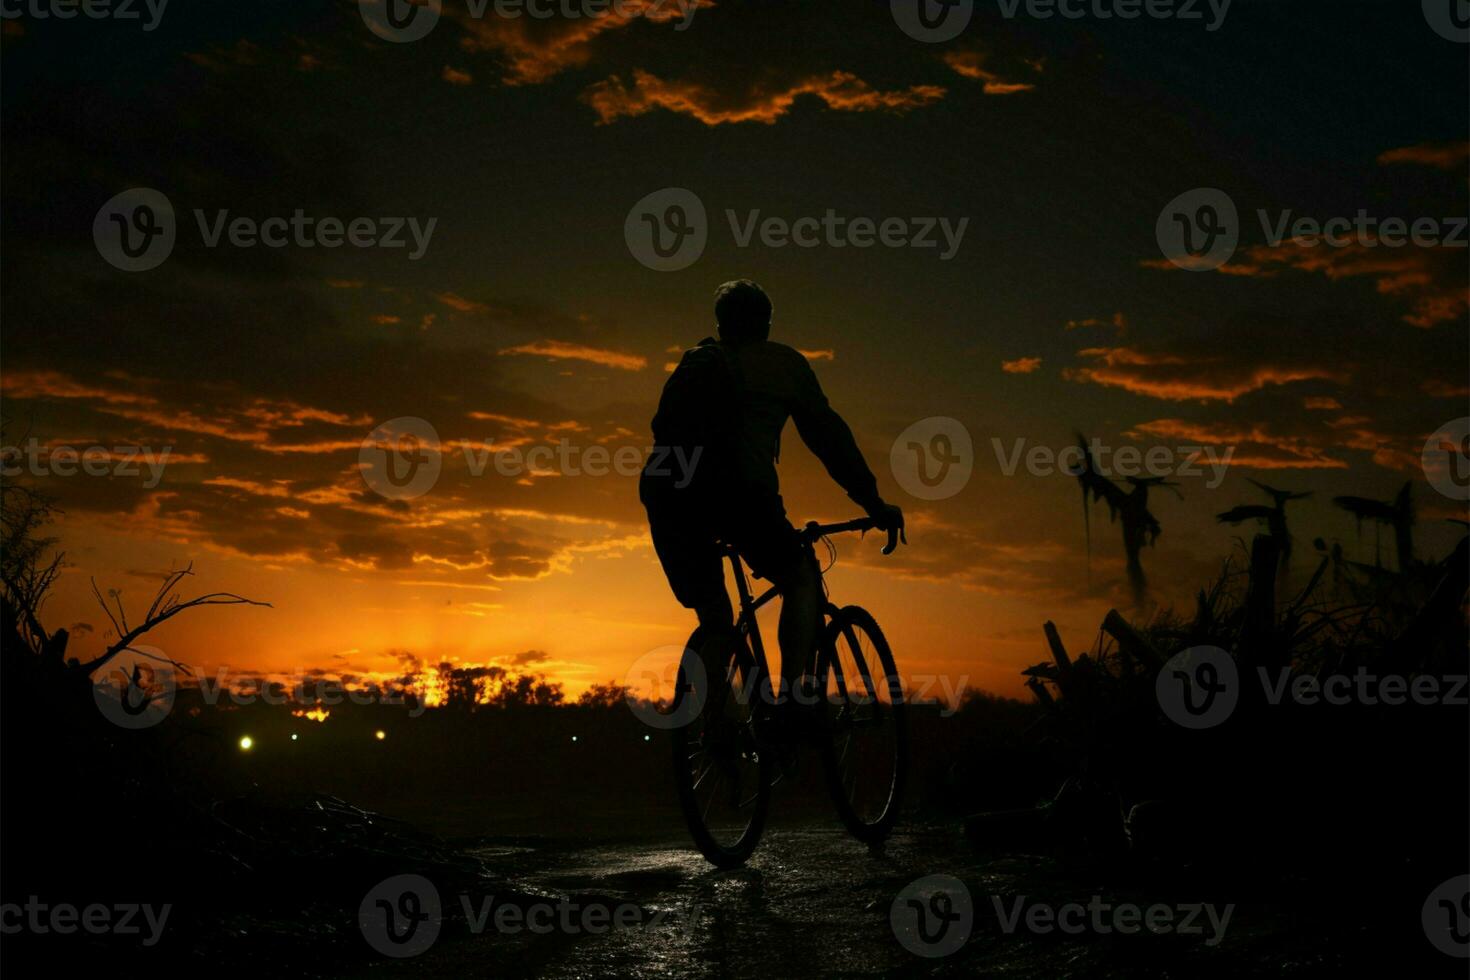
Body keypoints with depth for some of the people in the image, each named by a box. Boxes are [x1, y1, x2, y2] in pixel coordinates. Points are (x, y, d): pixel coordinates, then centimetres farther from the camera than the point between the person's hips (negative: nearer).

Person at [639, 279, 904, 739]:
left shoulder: (695, 361, 32)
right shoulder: (783, 363, 22)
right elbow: (827, 433, 21)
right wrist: (874, 503, 24)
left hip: (663, 492, 4)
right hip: (734, 485, -4)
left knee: (715, 620, 18)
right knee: (801, 578, 16)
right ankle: (791, 697, 0)